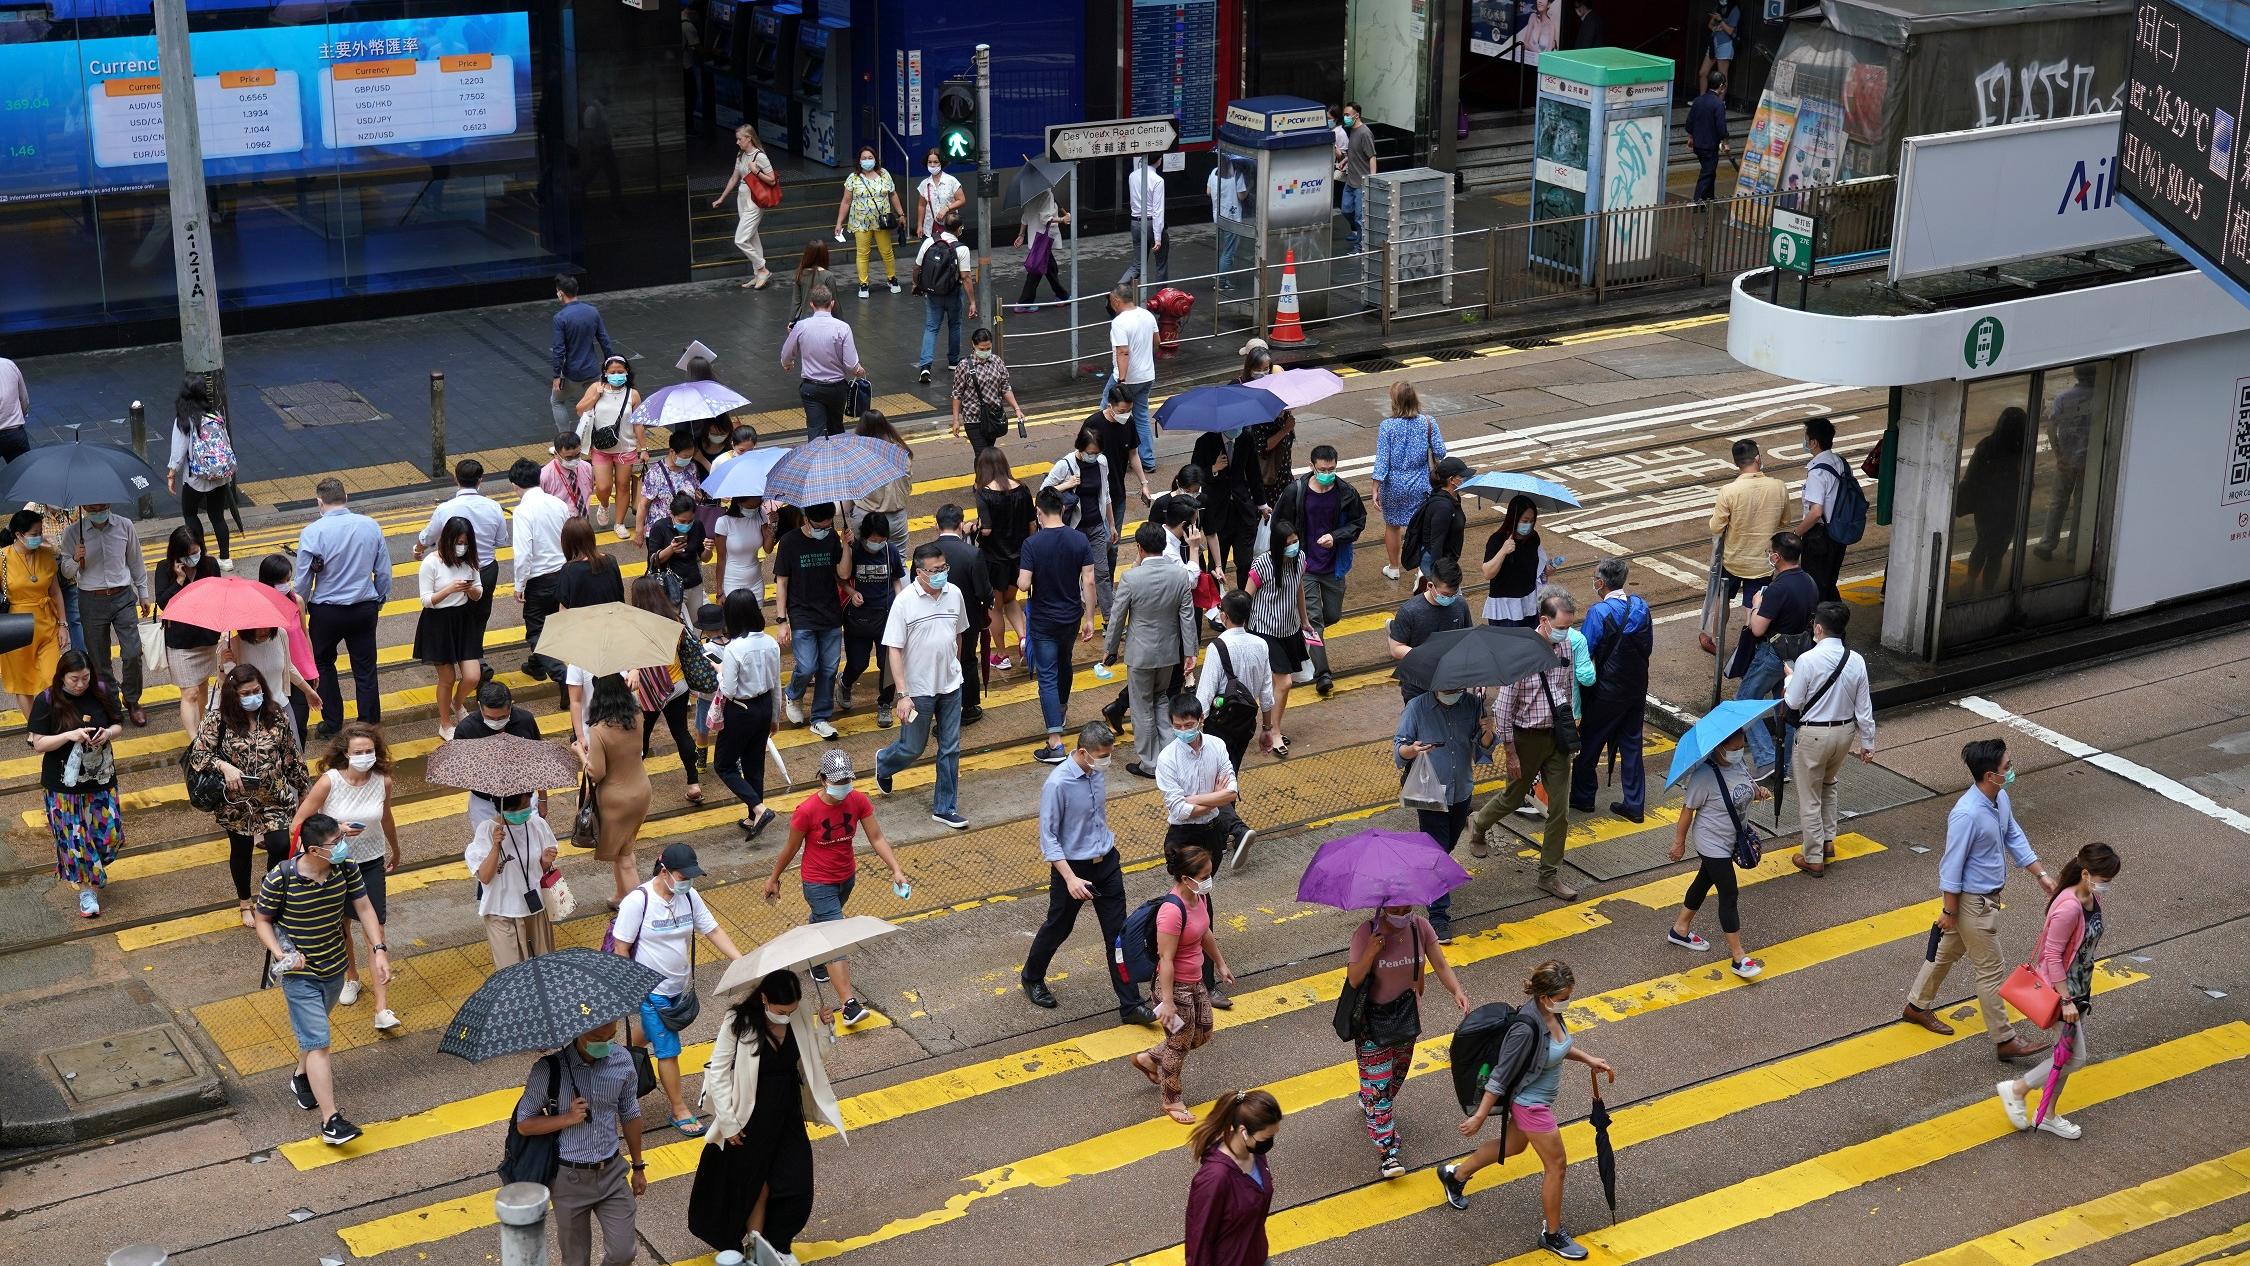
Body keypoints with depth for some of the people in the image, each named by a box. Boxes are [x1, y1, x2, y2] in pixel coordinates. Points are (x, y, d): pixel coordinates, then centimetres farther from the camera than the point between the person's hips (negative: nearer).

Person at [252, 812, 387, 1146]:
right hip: (299, 974, -5)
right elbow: (263, 921, -9)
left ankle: (301, 1076, 54)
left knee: (313, 1030, 26)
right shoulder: (280, 879, -24)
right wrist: (281, 954, -24)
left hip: (334, 967, 5)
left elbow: (364, 908, -3)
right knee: (318, 1043, -10)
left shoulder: (345, 868, -12)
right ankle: (330, 1121, -10)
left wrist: (379, 950, -12)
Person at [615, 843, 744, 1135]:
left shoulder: (689, 896, -6)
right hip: (651, 989, -6)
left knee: (651, 1031, 24)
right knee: (668, 1050, -2)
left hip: (680, 987, 6)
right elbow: (621, 949, -16)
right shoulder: (637, 902, -22)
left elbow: (714, 930, 0)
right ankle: (679, 1111, 11)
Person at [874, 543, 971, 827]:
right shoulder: (905, 601, -17)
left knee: (950, 749, 7)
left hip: (950, 686, 4)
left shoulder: (954, 594, -4)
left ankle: (945, 808, 19)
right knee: (912, 749, 9)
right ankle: (883, 764, 42)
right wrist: (903, 694, -20)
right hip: (919, 689, -4)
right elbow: (893, 650, -16)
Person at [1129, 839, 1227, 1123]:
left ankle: (1148, 1059, 42)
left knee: (1201, 1035, 22)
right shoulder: (1172, 912, -31)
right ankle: (1171, 1101, 31)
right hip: (1176, 987, -9)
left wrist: (1220, 963, 25)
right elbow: (1166, 960, -27)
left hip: (1196, 982, 9)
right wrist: (1167, 1002, -23)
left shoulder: (1199, 896, -4)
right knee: (1179, 1044, 9)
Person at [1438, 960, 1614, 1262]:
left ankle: (1455, 1174, 51)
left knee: (1513, 1145, 30)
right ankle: (1552, 1235, 26)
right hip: (1532, 1105, -9)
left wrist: (1588, 1059, 6)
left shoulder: (1551, 1014, -11)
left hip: (1538, 1099, 9)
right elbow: (1500, 1078, -27)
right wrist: (1479, 1117, -20)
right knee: (1556, 1166, 7)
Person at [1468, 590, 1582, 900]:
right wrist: (1511, 753, -14)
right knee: (1514, 797, 17)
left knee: (1560, 809, 6)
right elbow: (1503, 708, -19)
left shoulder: (1564, 645, -6)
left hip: (1558, 734, 5)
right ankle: (1478, 824, 49)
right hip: (1528, 735, -5)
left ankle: (1549, 874, 19)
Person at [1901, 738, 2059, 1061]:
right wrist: (1949, 911, -17)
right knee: (1991, 970, 2)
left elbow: (2014, 838, 11)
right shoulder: (1967, 814, -31)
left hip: (1988, 895, 9)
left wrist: (2042, 875, 8)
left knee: (1948, 951, 24)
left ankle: (1917, 1006, 42)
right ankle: (2004, 1040, 13)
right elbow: (1952, 866, -24)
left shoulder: (2000, 799, -4)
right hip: (1972, 903, -9)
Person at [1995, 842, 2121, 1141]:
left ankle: (2048, 1116, 30)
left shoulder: (2094, 898, -1)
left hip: (2079, 986, 9)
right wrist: (2066, 1000, -23)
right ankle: (2017, 1089, 15)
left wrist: (2085, 990, 21)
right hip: (2059, 988, -9)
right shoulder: (2068, 908, -29)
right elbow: (2052, 956, -25)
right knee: (2074, 1055, -3)